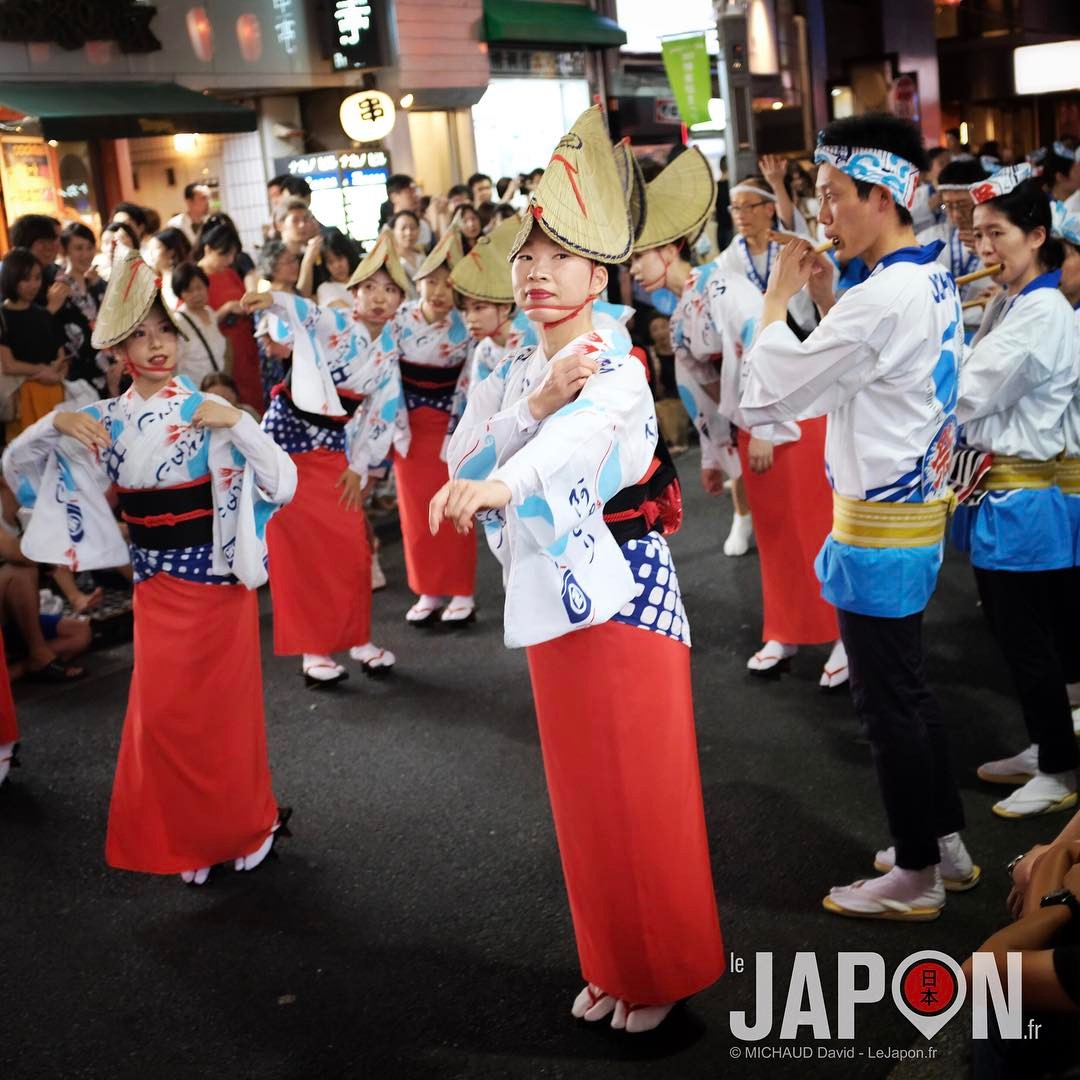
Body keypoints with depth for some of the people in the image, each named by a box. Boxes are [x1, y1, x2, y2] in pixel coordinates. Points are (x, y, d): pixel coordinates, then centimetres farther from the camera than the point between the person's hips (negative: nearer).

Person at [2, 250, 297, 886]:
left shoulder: (211, 413, -9)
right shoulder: (103, 421, 0)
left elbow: (284, 483, -14)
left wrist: (237, 425, -26)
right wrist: (54, 424, -11)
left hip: (219, 579, -3)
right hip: (156, 588, 3)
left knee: (223, 711, 8)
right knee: (163, 714, 9)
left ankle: (245, 826, 31)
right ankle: (189, 838, 29)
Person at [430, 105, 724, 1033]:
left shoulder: (617, 370, -13)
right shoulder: (510, 373, 9)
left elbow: (578, 431, -36)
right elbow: (461, 458, -5)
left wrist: (495, 485, -56)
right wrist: (535, 400, -19)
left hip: (624, 585, -6)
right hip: (548, 592, 7)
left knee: (642, 790, 2)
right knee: (581, 792, 14)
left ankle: (668, 971, 19)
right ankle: (611, 965, 29)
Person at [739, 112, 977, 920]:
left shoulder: (881, 298, -24)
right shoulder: (934, 283, 6)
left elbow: (765, 399, -21)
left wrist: (778, 297, -10)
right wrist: (824, 299, 6)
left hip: (878, 527, -9)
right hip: (918, 511, 10)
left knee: (890, 705, 4)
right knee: (909, 690, 21)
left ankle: (916, 877, 18)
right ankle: (946, 843, 33)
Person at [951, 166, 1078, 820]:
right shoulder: (1007, 304, 11)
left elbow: (964, 395, -21)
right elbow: (974, 391, 9)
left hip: (1023, 500, -9)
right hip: (995, 490, 9)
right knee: (1014, 634, 18)